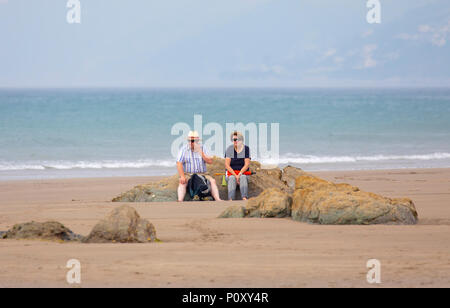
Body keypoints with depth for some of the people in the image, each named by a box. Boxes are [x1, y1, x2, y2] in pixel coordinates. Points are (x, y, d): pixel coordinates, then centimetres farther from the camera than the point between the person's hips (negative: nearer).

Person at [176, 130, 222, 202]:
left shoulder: (202, 149, 9)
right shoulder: (184, 150, 4)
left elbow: (210, 161, 0)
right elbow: (179, 163, -7)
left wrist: (201, 154, -14)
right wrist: (182, 176, -21)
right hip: (188, 174, -2)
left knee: (212, 181, -23)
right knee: (182, 182, -33)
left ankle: (217, 199, -32)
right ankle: (180, 201, -49)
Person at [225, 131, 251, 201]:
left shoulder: (246, 149, 3)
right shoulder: (229, 149, 3)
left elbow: (247, 164, -2)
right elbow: (227, 165, -2)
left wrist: (239, 174, -17)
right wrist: (235, 175, -15)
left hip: (243, 173, 0)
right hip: (231, 173, 0)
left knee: (243, 177, -34)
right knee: (232, 178, -34)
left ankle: (244, 198, -55)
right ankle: (231, 200, -54)